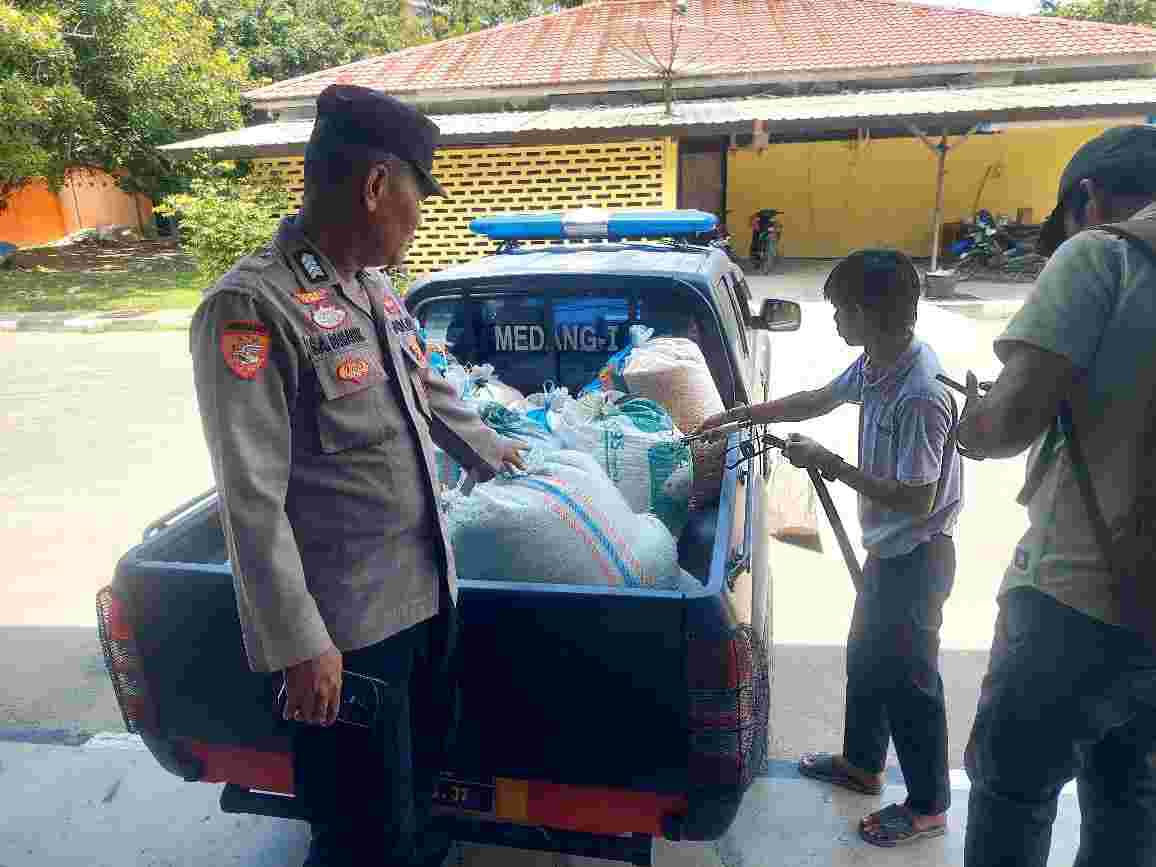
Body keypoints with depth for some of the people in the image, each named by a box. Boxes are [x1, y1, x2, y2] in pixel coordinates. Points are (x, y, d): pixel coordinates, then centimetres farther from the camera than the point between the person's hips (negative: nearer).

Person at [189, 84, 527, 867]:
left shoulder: (375, 287, 7)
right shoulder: (252, 307, -19)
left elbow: (426, 390, 24)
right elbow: (251, 499, -20)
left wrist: (489, 451, 36)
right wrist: (299, 644, -19)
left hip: (425, 593, 8)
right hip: (345, 627, -8)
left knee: (423, 776, 25)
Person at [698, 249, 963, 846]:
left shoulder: (919, 394, -30)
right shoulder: (875, 362, -2)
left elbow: (917, 500, -27)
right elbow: (817, 400, 14)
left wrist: (829, 465, -22)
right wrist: (740, 416, 15)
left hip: (916, 555, -9)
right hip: (888, 547, 9)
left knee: (907, 676, 7)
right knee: (866, 657, 22)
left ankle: (927, 806, 29)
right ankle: (861, 762, 44)